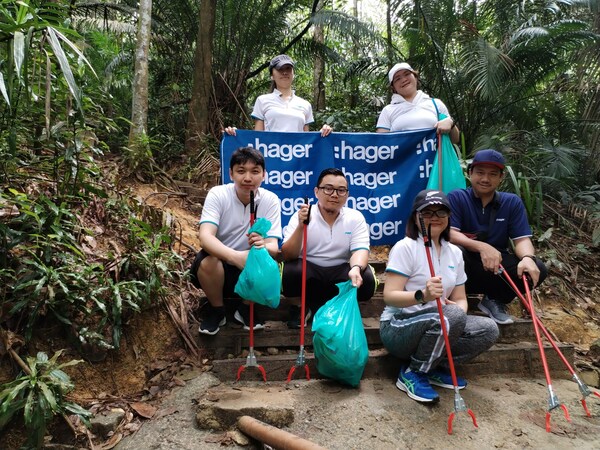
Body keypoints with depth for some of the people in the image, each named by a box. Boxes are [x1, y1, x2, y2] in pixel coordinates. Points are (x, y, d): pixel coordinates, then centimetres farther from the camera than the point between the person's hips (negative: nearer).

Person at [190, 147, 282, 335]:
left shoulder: (270, 200, -12)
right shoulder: (217, 194, -17)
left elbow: (273, 246, -20)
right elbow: (205, 236, -31)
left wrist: (262, 246, -46)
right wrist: (235, 256, -50)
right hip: (218, 266, -1)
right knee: (207, 260, -33)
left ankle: (246, 308, 4)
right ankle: (216, 309, -1)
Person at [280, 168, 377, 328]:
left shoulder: (355, 217, -1)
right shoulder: (301, 216, -7)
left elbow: (360, 250, -12)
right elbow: (287, 256, -14)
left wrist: (356, 268, -36)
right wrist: (300, 227, -31)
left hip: (340, 271, 2)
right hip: (308, 270, -1)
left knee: (366, 280, -27)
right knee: (292, 271, -33)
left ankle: (312, 306, -6)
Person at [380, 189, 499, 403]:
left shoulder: (454, 252, 8)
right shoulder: (405, 247, -12)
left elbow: (460, 299, 9)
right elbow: (389, 296, -20)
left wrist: (459, 308, -16)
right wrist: (422, 295, -39)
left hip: (437, 327, 7)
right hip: (398, 327, -6)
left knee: (488, 329, -13)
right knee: (452, 316, -32)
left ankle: (436, 368, 4)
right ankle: (411, 374, -12)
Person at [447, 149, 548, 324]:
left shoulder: (512, 202, 3)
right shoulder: (456, 198, -6)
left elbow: (522, 238, -5)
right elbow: (449, 234, -19)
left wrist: (528, 257, -30)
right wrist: (481, 247, -36)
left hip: (497, 267, 4)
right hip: (463, 269, -3)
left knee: (537, 269, -20)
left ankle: (494, 301, 5)